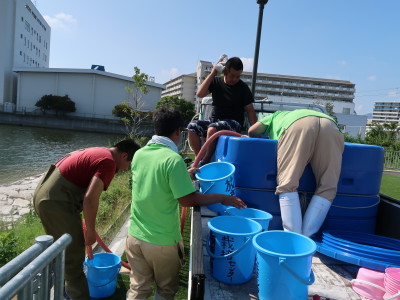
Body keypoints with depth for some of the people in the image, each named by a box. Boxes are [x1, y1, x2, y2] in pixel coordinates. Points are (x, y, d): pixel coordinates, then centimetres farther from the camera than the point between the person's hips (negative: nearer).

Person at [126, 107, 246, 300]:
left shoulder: (139, 154, -1)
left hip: (135, 236, 6)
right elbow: (187, 200, -20)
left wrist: (184, 175, 20)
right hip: (162, 241, -5)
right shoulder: (173, 159, -22)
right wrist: (222, 198, -9)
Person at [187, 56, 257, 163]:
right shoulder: (216, 81, 6)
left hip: (233, 123, -4)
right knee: (192, 126, -18)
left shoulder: (243, 88, -1)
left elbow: (250, 110, -1)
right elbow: (200, 94, -7)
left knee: (212, 128, -34)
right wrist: (212, 74, -8)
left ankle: (205, 161, -20)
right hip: (215, 119, 4)